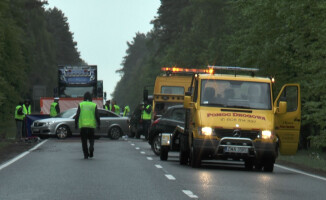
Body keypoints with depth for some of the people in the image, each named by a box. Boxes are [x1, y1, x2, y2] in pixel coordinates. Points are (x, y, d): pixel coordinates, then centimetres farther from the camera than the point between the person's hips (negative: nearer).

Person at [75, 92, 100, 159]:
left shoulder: (80, 105, 3)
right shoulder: (94, 105, 3)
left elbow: (77, 115, -1)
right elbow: (97, 116, -1)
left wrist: (76, 124, 6)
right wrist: (98, 124, 6)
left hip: (82, 125, 0)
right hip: (91, 125, 0)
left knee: (84, 141, 7)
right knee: (91, 139, 13)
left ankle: (86, 155, 2)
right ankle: (91, 147, -17)